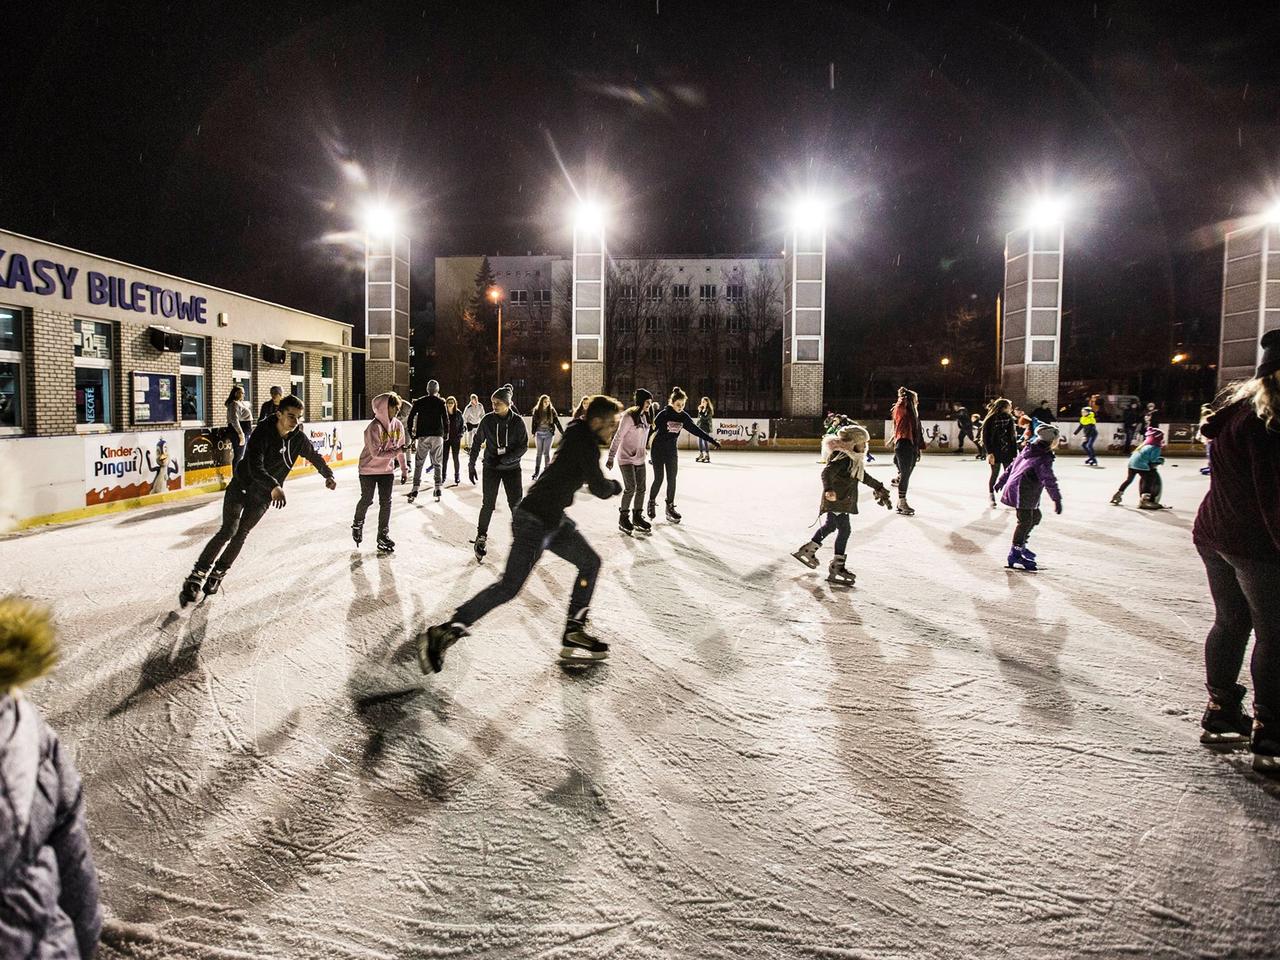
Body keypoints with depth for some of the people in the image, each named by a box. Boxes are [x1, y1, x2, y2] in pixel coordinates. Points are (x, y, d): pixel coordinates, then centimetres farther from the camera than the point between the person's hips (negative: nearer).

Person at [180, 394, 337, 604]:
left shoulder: (298, 438, -8)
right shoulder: (262, 433, -24)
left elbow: (314, 456, 13)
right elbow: (255, 468, -35)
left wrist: (328, 475, 18)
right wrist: (274, 487, -49)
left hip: (263, 496, 4)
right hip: (241, 486, -4)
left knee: (240, 534, 2)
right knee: (228, 530, -14)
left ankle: (217, 575, 16)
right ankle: (197, 576, -11)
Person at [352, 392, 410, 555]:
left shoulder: (398, 425, -6)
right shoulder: (374, 427, -24)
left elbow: (401, 449, 5)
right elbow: (377, 453, -28)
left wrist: (404, 469, 8)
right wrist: (396, 451, -34)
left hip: (387, 470, 4)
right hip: (369, 469, -4)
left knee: (386, 502, 3)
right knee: (367, 500, 11)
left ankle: (383, 535, 14)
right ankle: (358, 523, 39)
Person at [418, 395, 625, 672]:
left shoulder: (581, 438, 13)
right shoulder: (584, 443, -15)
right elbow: (600, 489, -15)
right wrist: (615, 486, 5)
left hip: (553, 519, 10)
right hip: (534, 521, -10)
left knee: (590, 562, 12)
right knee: (509, 587, -9)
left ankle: (573, 633, 15)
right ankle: (441, 635, -5)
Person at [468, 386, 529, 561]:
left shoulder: (517, 422, -7)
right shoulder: (487, 420, -5)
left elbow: (524, 445, -7)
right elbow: (477, 442, 4)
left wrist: (506, 459, -19)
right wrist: (471, 466, 2)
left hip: (512, 468, 0)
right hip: (491, 468, 0)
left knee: (516, 504, -2)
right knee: (488, 504, -3)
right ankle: (481, 537, 12)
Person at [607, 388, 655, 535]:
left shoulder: (644, 416, 7)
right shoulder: (629, 416, -16)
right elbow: (618, 437, -15)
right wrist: (611, 457, -16)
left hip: (639, 459, 8)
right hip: (626, 458, -8)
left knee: (641, 489, 9)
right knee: (630, 488, -10)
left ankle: (637, 517, 22)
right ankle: (623, 517, 4)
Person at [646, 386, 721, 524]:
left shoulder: (683, 417, 1)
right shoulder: (663, 414, -14)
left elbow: (697, 430, 5)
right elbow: (651, 429, -15)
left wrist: (713, 441, 3)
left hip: (672, 451, 4)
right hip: (658, 450, -4)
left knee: (672, 480, 4)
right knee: (659, 479, -2)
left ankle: (670, 506, 16)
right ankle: (652, 502, 21)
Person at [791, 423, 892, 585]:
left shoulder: (853, 459, 14)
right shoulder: (843, 458, -19)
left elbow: (863, 476, 30)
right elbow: (827, 472, -32)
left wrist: (878, 487, 38)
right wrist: (828, 489, -48)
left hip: (844, 501, 11)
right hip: (836, 500, -11)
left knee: (830, 526, 23)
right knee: (844, 530, -10)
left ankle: (807, 550, 38)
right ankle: (836, 568, -7)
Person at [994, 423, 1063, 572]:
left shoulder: (1027, 450, 13)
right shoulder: (1044, 458, -15)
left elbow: (1011, 466, 21)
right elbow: (1049, 479, -22)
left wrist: (1001, 481, 30)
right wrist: (1057, 499, -23)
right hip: (1023, 493, -10)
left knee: (1035, 516, 21)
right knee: (1025, 521, -11)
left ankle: (1021, 546, 29)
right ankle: (1014, 555, -12)